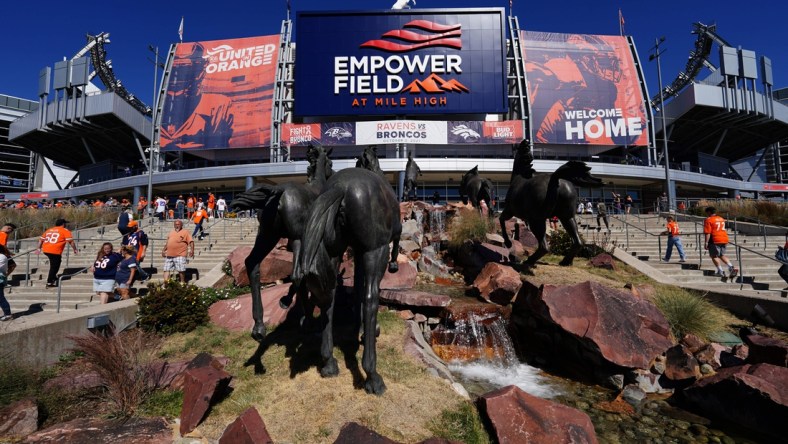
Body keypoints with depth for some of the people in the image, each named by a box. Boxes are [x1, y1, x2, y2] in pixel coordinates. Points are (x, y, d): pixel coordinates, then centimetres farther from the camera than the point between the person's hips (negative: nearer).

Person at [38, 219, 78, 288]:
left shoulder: (49, 230, 22)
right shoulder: (65, 231, 3)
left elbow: (41, 239, 21)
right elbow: (70, 241, -6)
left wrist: (39, 248, 27)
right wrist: (75, 250, 1)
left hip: (45, 250, 7)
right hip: (55, 251, -7)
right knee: (54, 267, 2)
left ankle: (53, 277, 29)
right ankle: (49, 283, 5)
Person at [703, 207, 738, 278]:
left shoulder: (708, 220, -9)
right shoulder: (721, 219, 17)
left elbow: (708, 232, -16)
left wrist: (706, 242, -15)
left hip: (715, 240, -8)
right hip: (724, 239, 8)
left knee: (714, 256, 3)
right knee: (722, 255, 19)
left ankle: (720, 271, 1)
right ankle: (731, 267, 4)